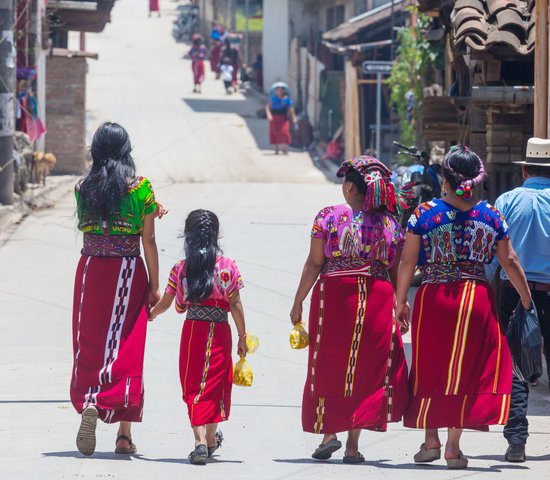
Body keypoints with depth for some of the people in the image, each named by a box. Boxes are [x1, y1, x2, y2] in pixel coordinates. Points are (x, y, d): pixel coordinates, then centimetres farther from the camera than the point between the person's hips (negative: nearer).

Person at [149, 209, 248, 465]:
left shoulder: (181, 268, 1)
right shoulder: (228, 266, -3)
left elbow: (165, 302, 9)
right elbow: (235, 305, -4)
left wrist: (151, 314, 31)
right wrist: (242, 336, 4)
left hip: (192, 329, 0)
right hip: (220, 330, 0)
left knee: (193, 386, 3)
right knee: (215, 382, 16)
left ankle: (200, 441, -12)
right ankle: (211, 438, 31)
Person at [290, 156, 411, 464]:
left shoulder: (329, 217, -3)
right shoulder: (391, 224, 4)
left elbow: (314, 264, -4)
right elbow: (397, 272, 6)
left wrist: (299, 301, 3)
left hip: (334, 294, -2)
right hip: (377, 299, 2)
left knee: (328, 368, 12)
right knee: (365, 369, 6)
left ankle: (329, 432, 4)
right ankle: (353, 443, 4)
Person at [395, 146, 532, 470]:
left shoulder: (424, 214, -4)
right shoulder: (492, 217, -1)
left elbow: (408, 262, -3)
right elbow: (510, 262, 3)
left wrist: (401, 301, 6)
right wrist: (527, 301, 13)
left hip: (434, 297, 0)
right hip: (478, 299, 0)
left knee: (430, 368, 14)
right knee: (466, 370, 6)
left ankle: (431, 440, 15)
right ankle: (453, 446, 3)